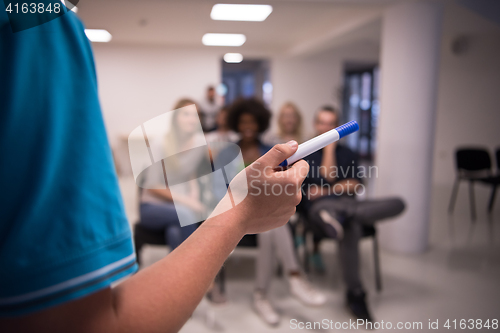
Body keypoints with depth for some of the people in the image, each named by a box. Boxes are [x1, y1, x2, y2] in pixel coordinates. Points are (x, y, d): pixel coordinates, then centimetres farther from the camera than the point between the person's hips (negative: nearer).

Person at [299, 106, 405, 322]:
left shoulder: (347, 153, 21)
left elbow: (356, 186, 8)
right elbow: (327, 176, -3)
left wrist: (325, 190, -5)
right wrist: (329, 145, 0)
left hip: (346, 204, 5)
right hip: (320, 207, -5)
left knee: (398, 204, -23)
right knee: (351, 227, -42)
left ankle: (340, 218, -40)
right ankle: (355, 294, -36)